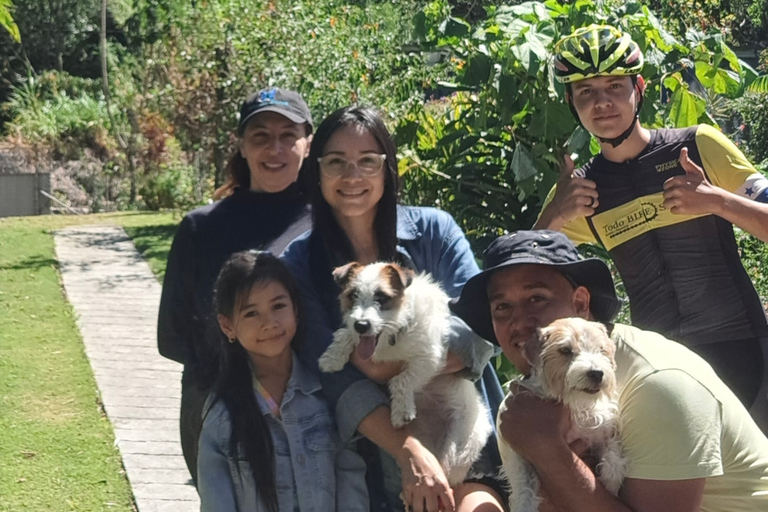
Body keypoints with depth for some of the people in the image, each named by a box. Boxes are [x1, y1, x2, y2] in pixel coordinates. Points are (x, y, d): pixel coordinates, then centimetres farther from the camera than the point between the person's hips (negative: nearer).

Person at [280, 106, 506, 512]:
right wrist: (410, 452, -22)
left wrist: (391, 365, -20)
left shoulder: (434, 230, 2)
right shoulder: (300, 264, 0)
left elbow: (479, 330, -7)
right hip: (374, 459, 0)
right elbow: (334, 378, -10)